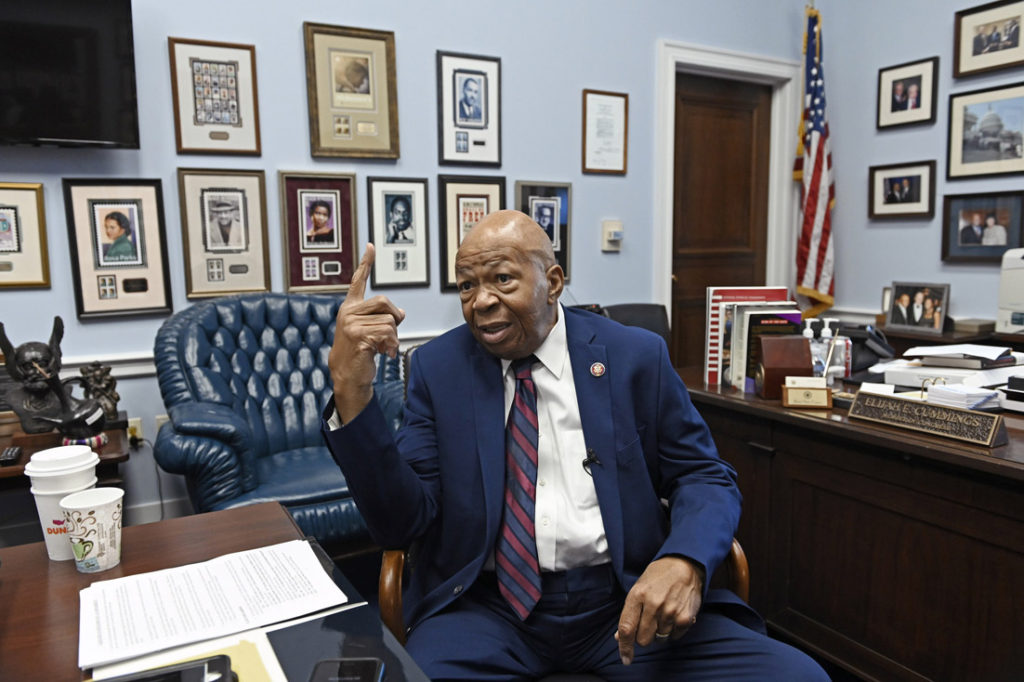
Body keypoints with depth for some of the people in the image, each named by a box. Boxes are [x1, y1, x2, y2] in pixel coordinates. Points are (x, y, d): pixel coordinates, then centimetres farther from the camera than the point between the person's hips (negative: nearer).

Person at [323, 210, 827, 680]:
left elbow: (706, 478, 5)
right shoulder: (438, 367, 2)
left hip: (628, 600, 1)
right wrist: (351, 390, -19)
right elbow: (402, 521, -4)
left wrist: (685, 562, -18)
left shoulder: (635, 357, 1)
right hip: (490, 606, 0)